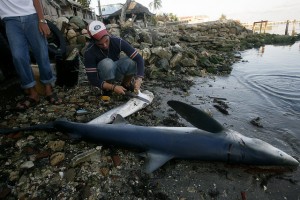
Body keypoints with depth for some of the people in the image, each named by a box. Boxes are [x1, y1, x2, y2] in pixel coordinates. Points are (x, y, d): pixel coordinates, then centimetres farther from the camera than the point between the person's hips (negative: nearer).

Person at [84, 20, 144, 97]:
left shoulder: (117, 41, -23)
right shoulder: (89, 52, -27)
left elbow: (138, 58, -27)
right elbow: (92, 79, -25)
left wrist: (139, 79, -40)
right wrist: (113, 87, -35)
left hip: (115, 71, 3)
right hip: (103, 78, -2)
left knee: (131, 61, -27)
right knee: (107, 63, -35)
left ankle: (126, 85, -1)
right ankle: (107, 90, -11)